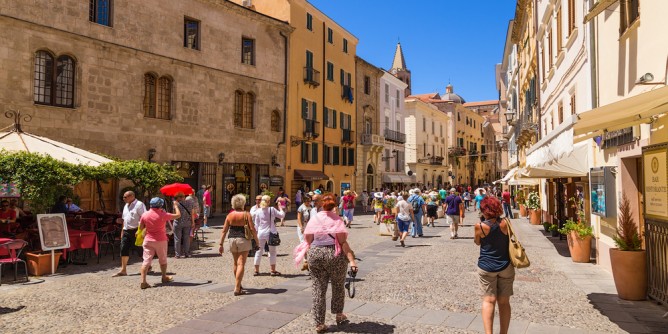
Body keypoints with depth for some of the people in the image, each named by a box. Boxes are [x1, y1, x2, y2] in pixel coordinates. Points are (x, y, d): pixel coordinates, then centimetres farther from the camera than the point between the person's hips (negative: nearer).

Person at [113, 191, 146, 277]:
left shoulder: (139, 204, -11)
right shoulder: (126, 206, 16)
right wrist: (122, 230, 19)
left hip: (136, 231, -8)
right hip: (126, 231, 8)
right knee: (124, 249, 1)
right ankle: (123, 270, 5)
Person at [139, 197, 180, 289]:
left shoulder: (145, 215, -4)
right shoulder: (163, 215, -13)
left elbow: (141, 227, 7)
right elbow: (178, 215, -4)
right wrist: (176, 205, 11)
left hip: (148, 240, 2)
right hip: (160, 240, -2)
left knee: (146, 260, -1)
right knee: (163, 260, 16)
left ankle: (143, 281, -10)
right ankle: (164, 277, 32)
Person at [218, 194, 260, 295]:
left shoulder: (229, 215, 3)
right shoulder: (246, 214, -6)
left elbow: (224, 231, 2)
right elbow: (252, 229, -10)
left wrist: (221, 244, 6)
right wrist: (257, 241, -2)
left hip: (232, 240, 4)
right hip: (243, 240, -4)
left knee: (235, 263, 19)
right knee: (241, 264, -3)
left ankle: (238, 284, 34)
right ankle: (237, 289, -7)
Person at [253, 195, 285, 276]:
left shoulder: (258, 211, 0)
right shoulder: (272, 209, -8)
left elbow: (256, 224, 4)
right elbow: (282, 215, -2)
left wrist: (256, 233, 14)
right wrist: (280, 208, 14)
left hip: (260, 233, 3)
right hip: (270, 232, -3)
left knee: (259, 251, 13)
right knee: (272, 251, 8)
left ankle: (256, 270, 17)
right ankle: (273, 270, 10)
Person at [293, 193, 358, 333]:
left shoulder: (313, 219, 1)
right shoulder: (337, 220, -8)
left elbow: (308, 241, 0)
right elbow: (343, 243, -16)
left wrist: (310, 258, 14)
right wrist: (352, 260, -18)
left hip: (315, 255, 2)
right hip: (334, 255, -2)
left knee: (318, 289, 10)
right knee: (338, 287, 20)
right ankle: (339, 315, 34)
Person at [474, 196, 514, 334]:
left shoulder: (480, 226, -13)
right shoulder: (504, 223, -7)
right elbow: (510, 242, 7)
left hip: (486, 267, -2)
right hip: (505, 266, 2)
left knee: (488, 300, 2)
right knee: (504, 302, 11)